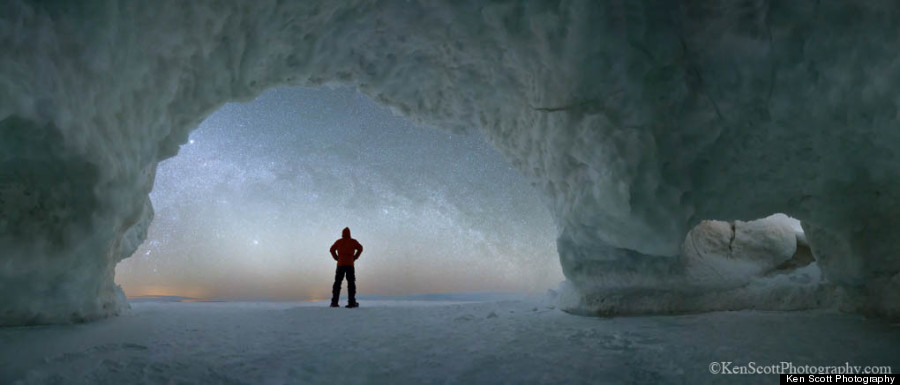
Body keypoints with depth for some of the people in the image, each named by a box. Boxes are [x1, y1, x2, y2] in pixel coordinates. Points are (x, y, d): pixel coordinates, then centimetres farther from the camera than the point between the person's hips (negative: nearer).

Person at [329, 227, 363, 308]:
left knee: (337, 283, 6)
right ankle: (352, 302, -7)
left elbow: (332, 249, 13)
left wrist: (337, 258, 12)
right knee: (351, 283, 0)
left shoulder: (338, 241, 7)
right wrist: (355, 257, 6)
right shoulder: (353, 241, 3)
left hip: (340, 264, 2)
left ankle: (334, 302, 0)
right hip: (350, 264, -2)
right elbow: (360, 248, 3)